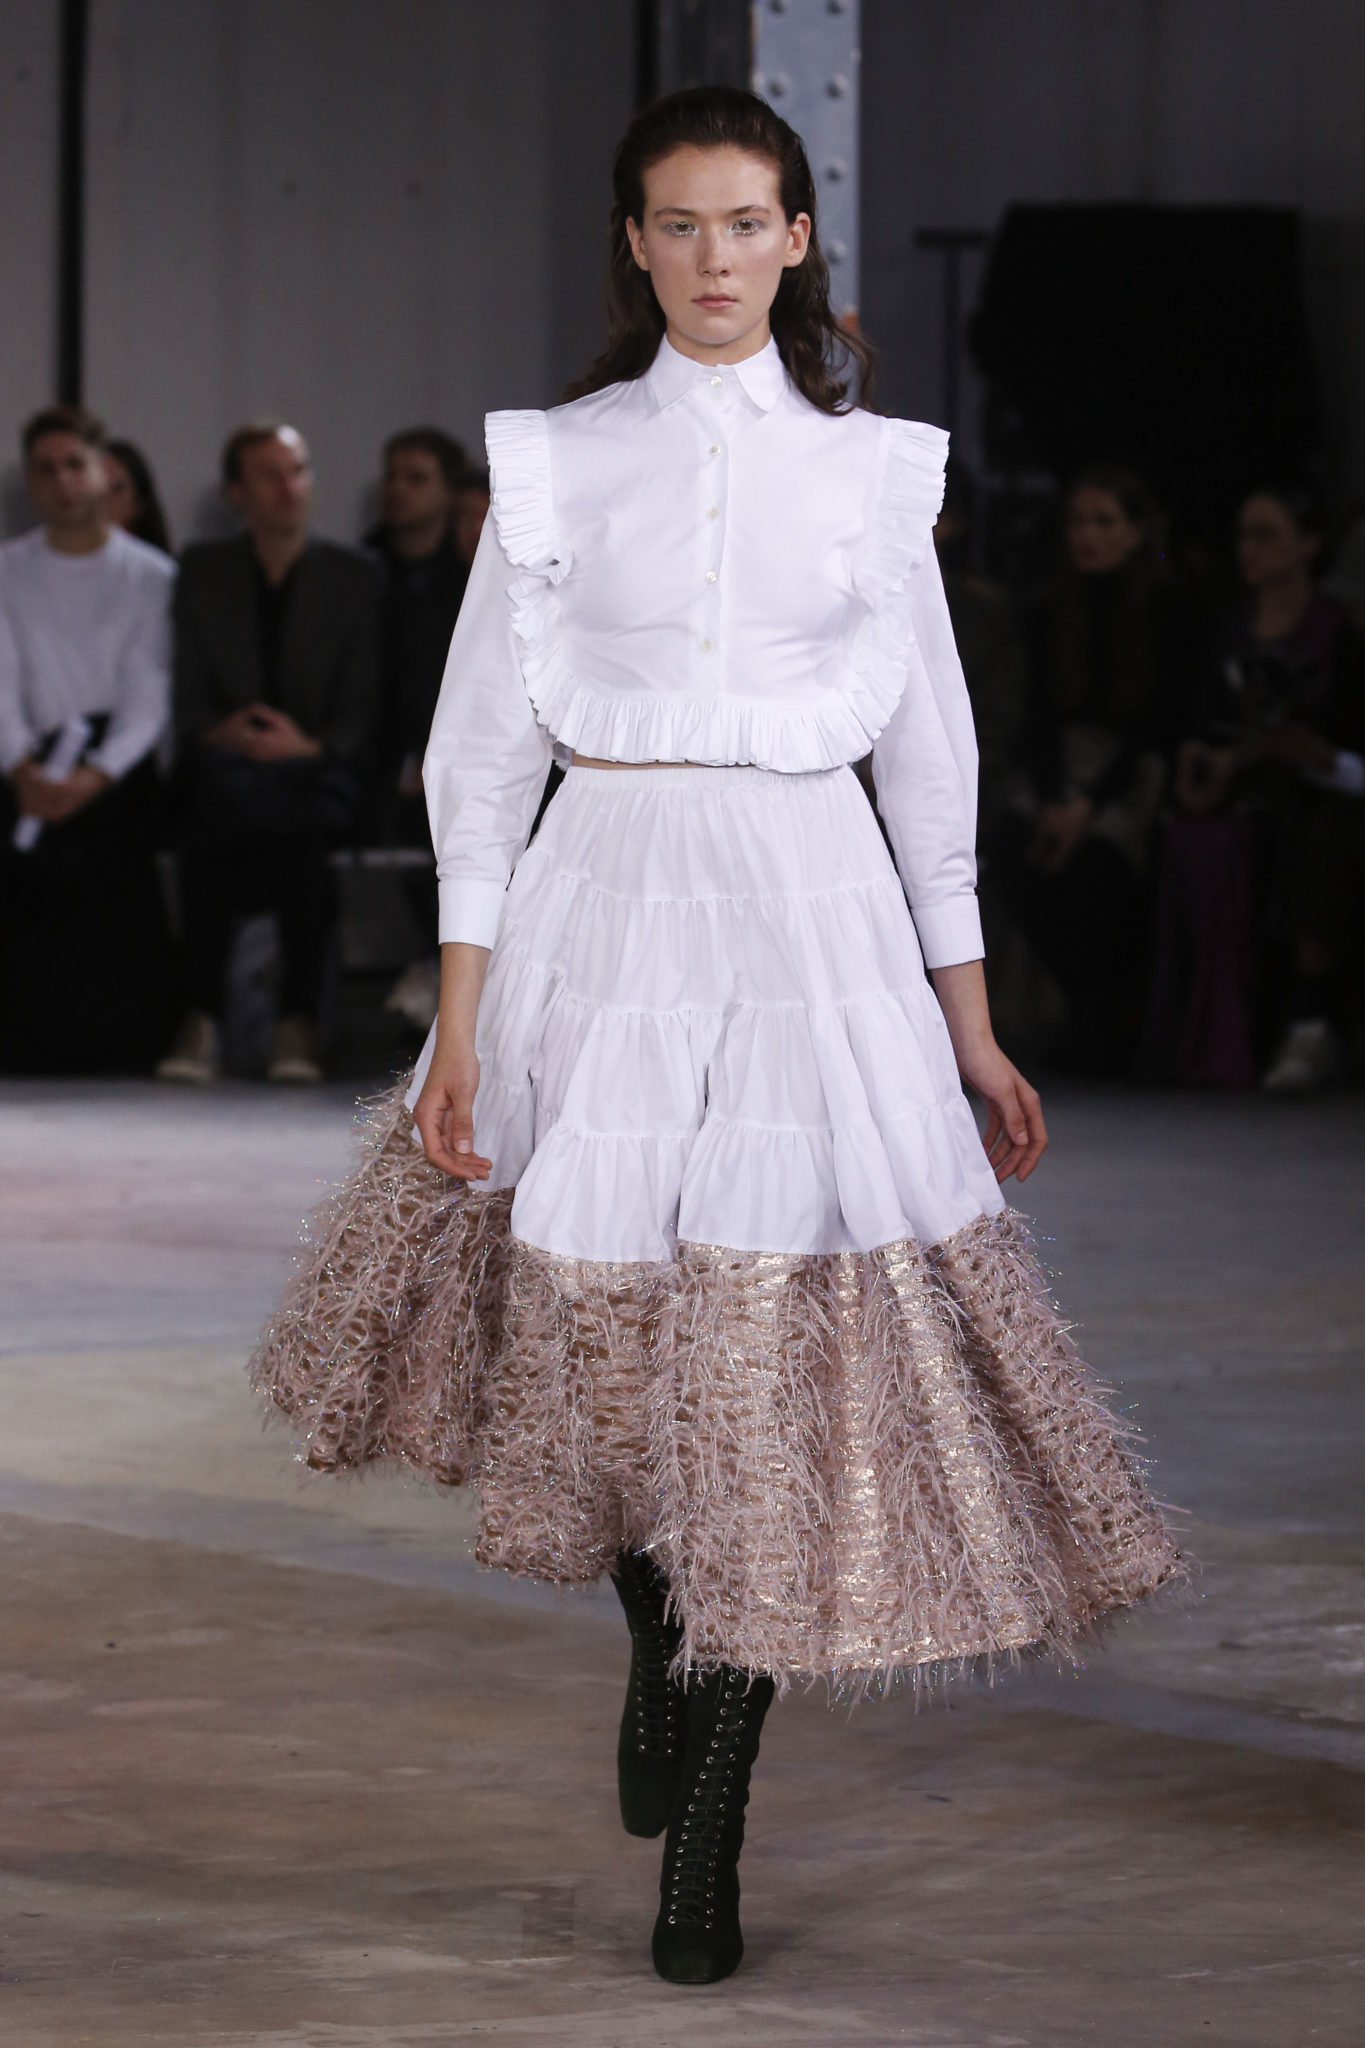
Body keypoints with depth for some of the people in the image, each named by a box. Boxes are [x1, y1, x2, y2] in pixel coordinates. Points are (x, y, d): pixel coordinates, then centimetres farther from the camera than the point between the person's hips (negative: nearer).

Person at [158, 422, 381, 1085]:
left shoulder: (353, 576, 11)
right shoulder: (202, 572, 15)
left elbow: (364, 710, 4)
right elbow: (186, 700, 10)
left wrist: (310, 747, -15)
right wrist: (218, 733, -13)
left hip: (320, 768, -1)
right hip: (228, 764, 1)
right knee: (212, 803, -36)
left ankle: (299, 1023, -34)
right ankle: (202, 1018, -36)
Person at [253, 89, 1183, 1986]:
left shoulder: (870, 470, 7)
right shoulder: (560, 462, 4)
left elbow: (928, 752, 11)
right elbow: (485, 741, 3)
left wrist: (970, 1023, 10)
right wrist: (460, 1013, -3)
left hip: (814, 925, 0)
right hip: (606, 906, 0)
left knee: (782, 1355, -6)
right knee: (600, 1324, 6)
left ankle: (706, 1832, 1)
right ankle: (657, 1635, 38)